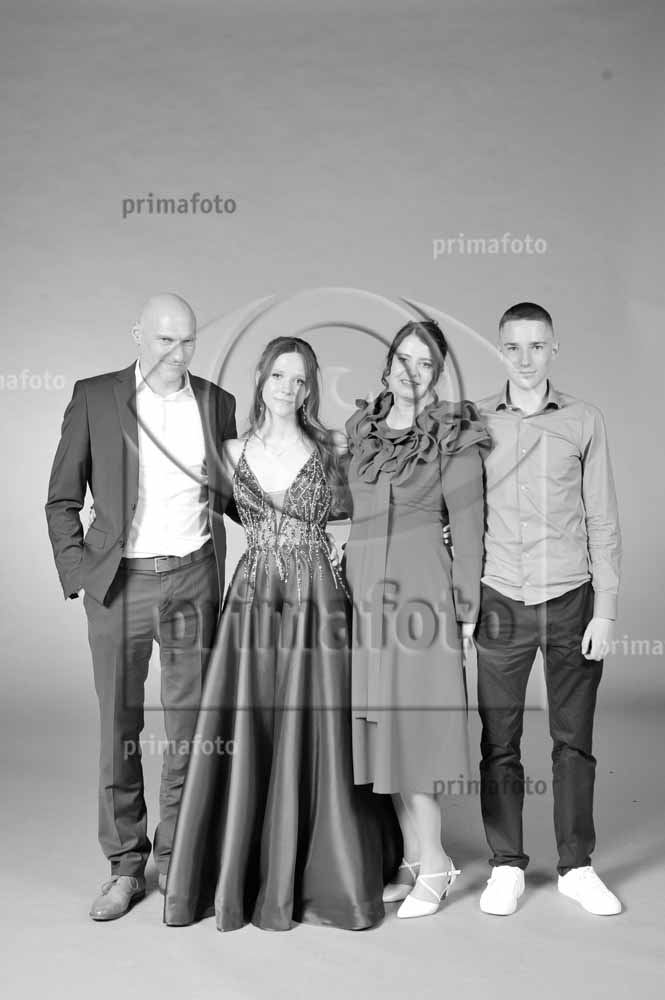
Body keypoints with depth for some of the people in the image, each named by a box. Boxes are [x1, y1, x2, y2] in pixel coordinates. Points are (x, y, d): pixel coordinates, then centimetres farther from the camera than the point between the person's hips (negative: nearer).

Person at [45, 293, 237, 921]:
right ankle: (125, 866, 21)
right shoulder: (94, 397, 2)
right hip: (119, 582, -1)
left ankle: (175, 858, 24)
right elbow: (62, 500, 4)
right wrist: (78, 571, -5)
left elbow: (231, 495, 16)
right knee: (119, 728, 6)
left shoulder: (216, 403, 8)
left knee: (189, 725, 7)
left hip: (193, 578, 2)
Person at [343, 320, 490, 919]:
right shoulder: (360, 431, 13)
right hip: (365, 585, 6)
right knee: (381, 723, 8)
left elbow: (468, 523, -4)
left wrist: (467, 608, -6)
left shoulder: (454, 436, -2)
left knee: (410, 719, -5)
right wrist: (351, 584, 11)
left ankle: (433, 863, 10)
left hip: (420, 585, -5)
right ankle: (415, 858, 20)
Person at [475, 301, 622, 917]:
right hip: (501, 603, 0)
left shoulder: (584, 422, 3)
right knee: (499, 741, 5)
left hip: (571, 600, 0)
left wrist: (604, 611, -1)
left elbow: (603, 523, 4)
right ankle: (507, 866, 21)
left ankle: (577, 866, 24)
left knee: (574, 739, 8)